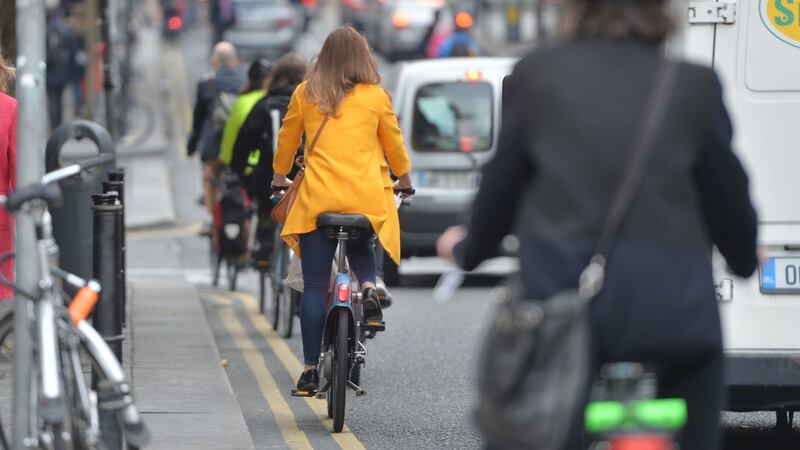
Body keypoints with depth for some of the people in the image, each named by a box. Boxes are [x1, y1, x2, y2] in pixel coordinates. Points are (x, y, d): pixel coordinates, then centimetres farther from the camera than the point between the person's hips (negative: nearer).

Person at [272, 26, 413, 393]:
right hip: (366, 196, 0)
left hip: (318, 197, 0)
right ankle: (369, 287, 0)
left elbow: (287, 139, 17)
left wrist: (279, 176, 36)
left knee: (315, 286, 4)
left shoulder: (305, 94, 5)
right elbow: (394, 143, 14)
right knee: (360, 245, 32)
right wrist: (404, 179, 33)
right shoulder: (375, 97, 3)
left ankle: (310, 369, 1)